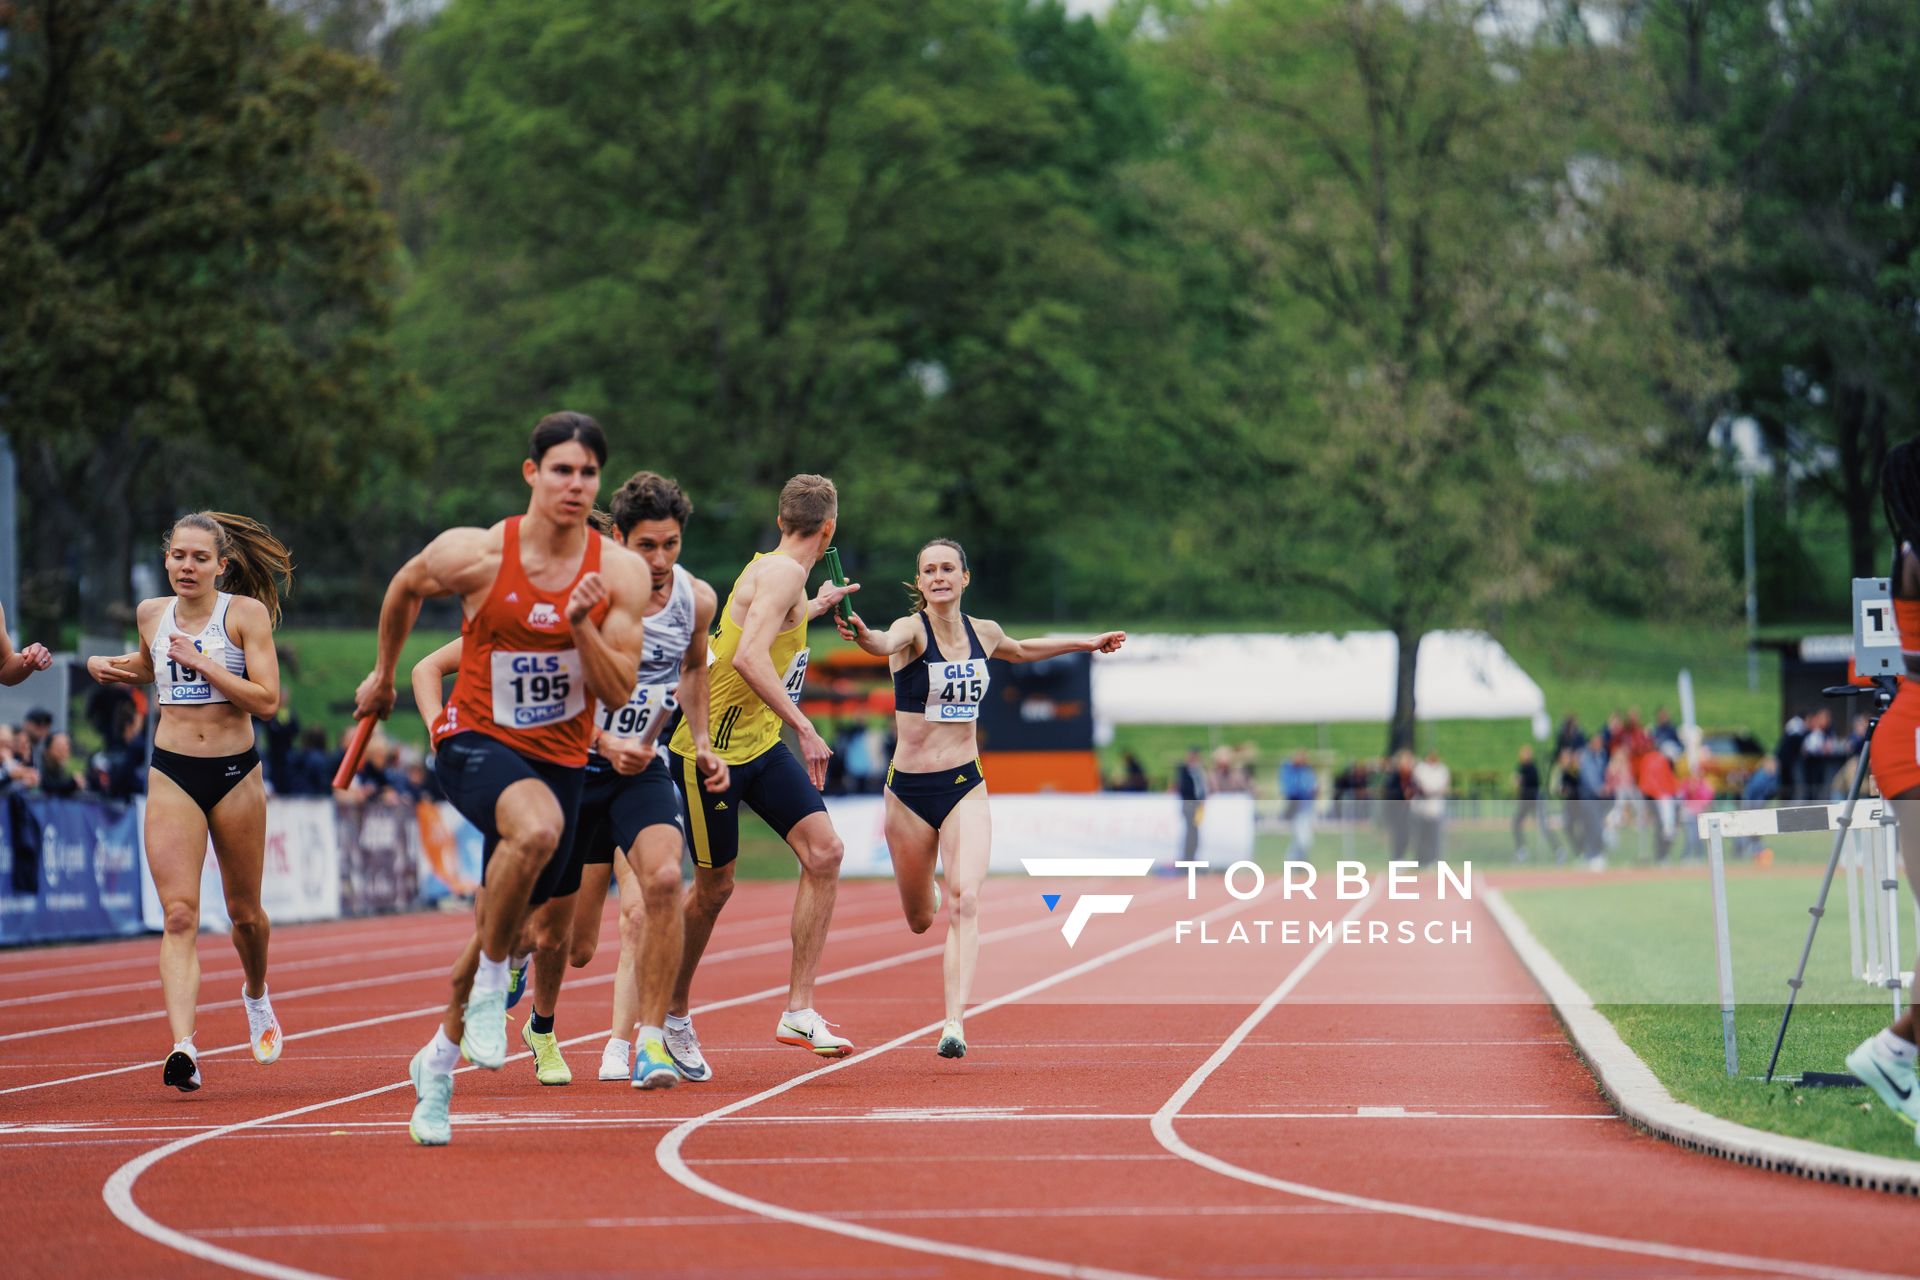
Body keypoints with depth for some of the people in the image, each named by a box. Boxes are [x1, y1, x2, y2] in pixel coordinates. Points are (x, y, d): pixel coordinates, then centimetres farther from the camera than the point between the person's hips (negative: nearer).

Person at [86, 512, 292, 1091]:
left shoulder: (246, 613, -7)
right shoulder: (152, 614, 5)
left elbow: (267, 700, -16)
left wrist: (203, 663, -21)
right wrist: (108, 667, 9)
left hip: (235, 774, -1)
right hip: (171, 776, 1)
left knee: (244, 911, 15)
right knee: (180, 914, -14)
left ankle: (256, 992, 47)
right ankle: (182, 1045, -26)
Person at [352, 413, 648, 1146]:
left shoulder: (621, 575, -7)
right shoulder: (476, 555, -13)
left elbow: (617, 694, -9)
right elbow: (405, 589, 9)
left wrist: (582, 626, -25)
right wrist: (383, 674, 21)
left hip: (560, 759, 4)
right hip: (476, 740, -4)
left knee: (499, 928, 13)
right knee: (537, 827, -37)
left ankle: (439, 1059, 38)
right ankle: (488, 986, -17)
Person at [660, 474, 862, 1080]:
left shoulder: (776, 571, 13)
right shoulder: (781, 573, -17)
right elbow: (749, 658, -31)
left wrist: (818, 605, 53)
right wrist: (804, 727, -32)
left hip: (762, 744, 9)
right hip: (713, 747, -9)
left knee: (824, 851, -8)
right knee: (714, 887, 2)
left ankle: (799, 1010, -8)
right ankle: (674, 1014, 23)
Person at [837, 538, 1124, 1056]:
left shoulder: (983, 633, 4)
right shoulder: (912, 630, -11)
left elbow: (1020, 650, 29)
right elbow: (888, 644, -37)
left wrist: (1084, 643, 35)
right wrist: (864, 637, -60)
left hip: (966, 785, 2)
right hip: (909, 789, -2)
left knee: (965, 901, -20)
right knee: (920, 921, 11)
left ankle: (955, 1023, -27)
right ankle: (929, 892, 51)